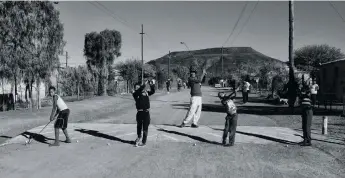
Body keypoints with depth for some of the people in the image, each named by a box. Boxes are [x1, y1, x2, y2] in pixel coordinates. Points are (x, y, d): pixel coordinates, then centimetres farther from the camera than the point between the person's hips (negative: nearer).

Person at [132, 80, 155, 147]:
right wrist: (144, 85, -24)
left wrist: (152, 85, -14)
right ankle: (139, 137, 47)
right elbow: (138, 91, -20)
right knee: (139, 126, 21)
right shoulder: (135, 93, -2)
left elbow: (152, 92, 2)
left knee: (145, 128, 3)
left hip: (146, 112, 0)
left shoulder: (145, 92, 6)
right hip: (140, 112, 0)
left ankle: (144, 142, 15)